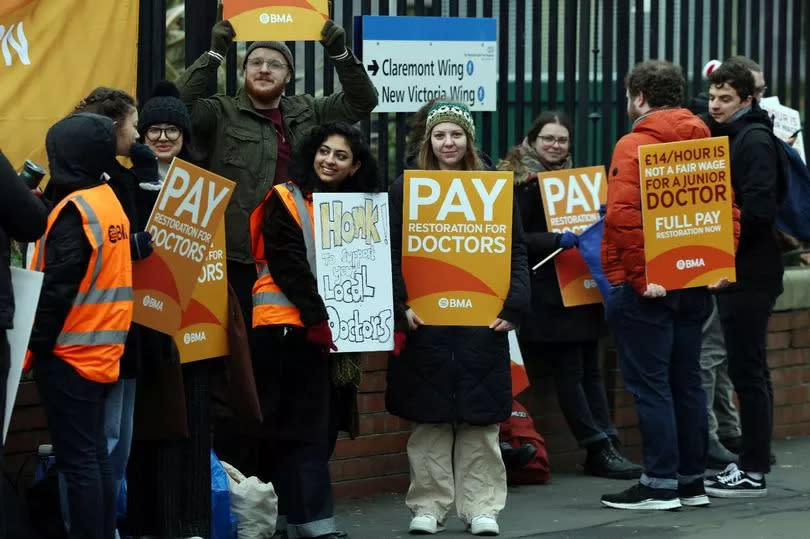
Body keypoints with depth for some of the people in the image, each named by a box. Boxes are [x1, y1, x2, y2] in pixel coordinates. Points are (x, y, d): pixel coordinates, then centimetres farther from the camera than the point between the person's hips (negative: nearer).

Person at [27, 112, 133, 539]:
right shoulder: (109, 201, 12)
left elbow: (58, 288, -19)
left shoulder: (75, 209, -15)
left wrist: (33, 346, -13)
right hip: (101, 351, 9)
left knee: (77, 460, -7)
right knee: (95, 456, 11)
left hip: (69, 353, -9)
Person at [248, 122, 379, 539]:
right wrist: (317, 319, -22)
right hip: (291, 325, -7)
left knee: (322, 427, 7)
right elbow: (288, 266, -13)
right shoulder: (286, 201, -4)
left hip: (335, 328, 7)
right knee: (305, 427, -9)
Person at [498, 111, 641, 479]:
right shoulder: (522, 183, -6)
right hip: (548, 294, -8)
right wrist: (558, 240, -26)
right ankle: (599, 449, -8)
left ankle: (605, 447, 2)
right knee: (569, 371, -8)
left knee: (589, 369, 4)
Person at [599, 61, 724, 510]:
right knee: (686, 380, 13)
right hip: (694, 285, 7)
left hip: (646, 287, -7)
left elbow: (623, 216, -23)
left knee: (649, 383, -2)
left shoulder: (635, 145, -12)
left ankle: (661, 485, -2)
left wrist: (639, 276, -21)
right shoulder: (704, 143, 10)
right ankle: (692, 481, 17)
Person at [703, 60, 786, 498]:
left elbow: (758, 208, -22)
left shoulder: (755, 141, -12)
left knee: (747, 368, -7)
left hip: (751, 272, -10)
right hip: (734, 270, 10)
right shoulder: (723, 136, 17)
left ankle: (753, 472, -4)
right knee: (747, 368, 12)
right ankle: (752, 463, 18)